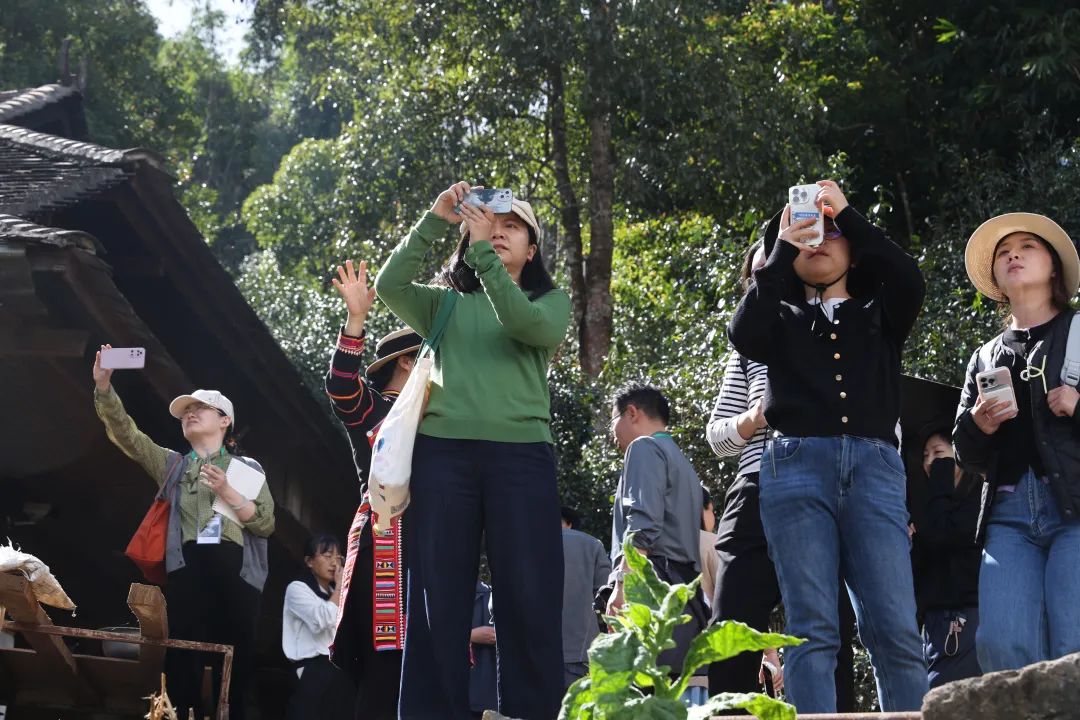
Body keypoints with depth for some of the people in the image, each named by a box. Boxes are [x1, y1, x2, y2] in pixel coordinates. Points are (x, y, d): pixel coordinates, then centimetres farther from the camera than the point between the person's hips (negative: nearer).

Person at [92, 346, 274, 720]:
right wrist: (104, 386, -4)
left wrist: (228, 493, -6)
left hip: (236, 575, -1)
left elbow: (267, 524, 5)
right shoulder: (172, 464, 20)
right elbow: (125, 433, 8)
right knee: (182, 666, -7)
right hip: (186, 573, 1)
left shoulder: (247, 468, 15)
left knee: (234, 668, -2)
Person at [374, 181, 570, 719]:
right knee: (438, 598, -4)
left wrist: (482, 252, -9)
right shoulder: (445, 303, 21)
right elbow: (389, 285, 3)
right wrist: (435, 221, -3)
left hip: (521, 453, -1)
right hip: (443, 453, 1)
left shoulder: (551, 301, 17)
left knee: (527, 600, -8)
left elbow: (528, 325, -6)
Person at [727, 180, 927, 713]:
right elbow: (743, 333, -1)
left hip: (874, 467, 0)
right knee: (812, 629, -9)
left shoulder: (880, 314, 23)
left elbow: (909, 281, 0)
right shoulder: (782, 319, 22)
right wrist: (782, 247, 1)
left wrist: (845, 213, 2)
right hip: (797, 467, 0)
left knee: (894, 628, -11)